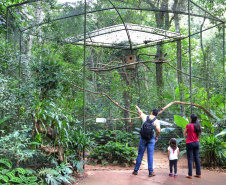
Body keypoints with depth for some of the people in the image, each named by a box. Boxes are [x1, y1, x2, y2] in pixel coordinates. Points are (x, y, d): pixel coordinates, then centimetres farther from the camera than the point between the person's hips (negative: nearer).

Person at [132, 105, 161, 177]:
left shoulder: (145, 117, 4)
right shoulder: (156, 121, -3)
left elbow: (140, 112, 24)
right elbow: (158, 131, -14)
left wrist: (137, 108, 45)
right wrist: (156, 137, 4)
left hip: (143, 138, 2)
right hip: (151, 139, -2)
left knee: (140, 154, 9)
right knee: (150, 155, 1)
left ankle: (136, 170, 15)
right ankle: (151, 172, 3)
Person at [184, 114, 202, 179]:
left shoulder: (188, 125, -14)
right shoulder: (198, 125, 2)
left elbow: (184, 133, -3)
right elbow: (198, 134, 12)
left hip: (190, 143, -5)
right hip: (196, 143, 5)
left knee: (190, 159, -1)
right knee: (197, 158, 11)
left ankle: (190, 175, 0)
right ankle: (198, 174, 16)